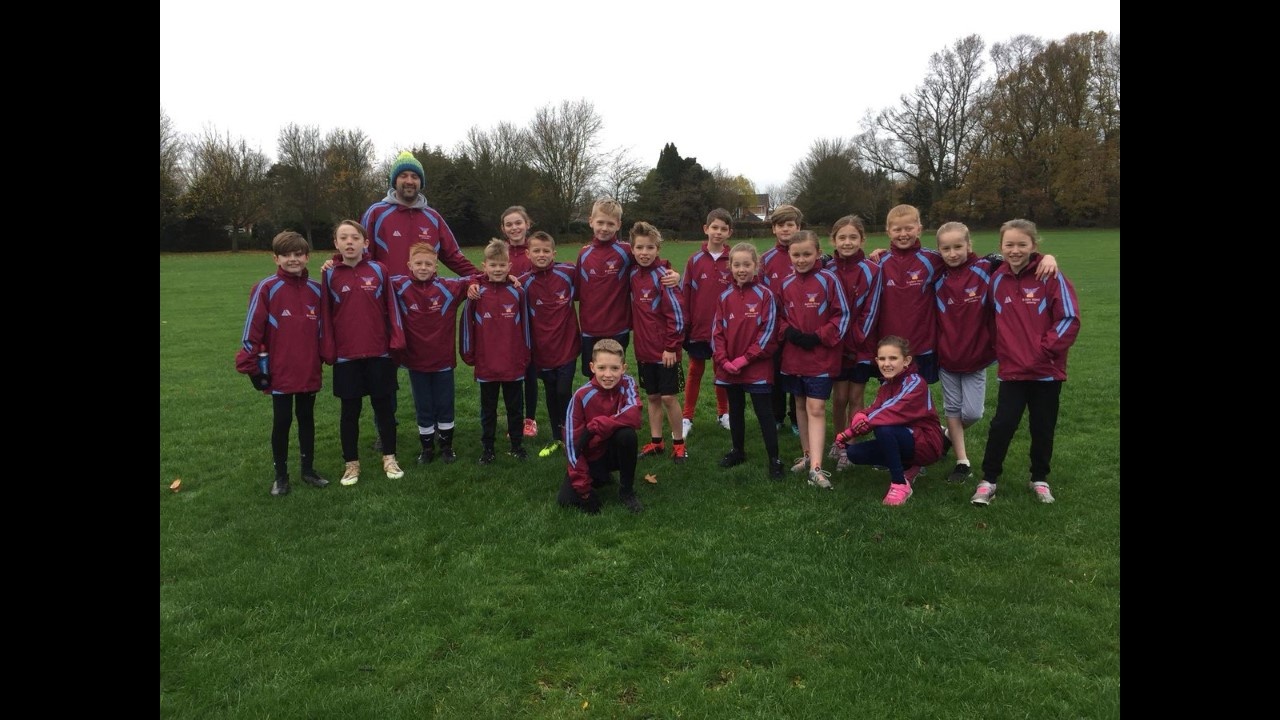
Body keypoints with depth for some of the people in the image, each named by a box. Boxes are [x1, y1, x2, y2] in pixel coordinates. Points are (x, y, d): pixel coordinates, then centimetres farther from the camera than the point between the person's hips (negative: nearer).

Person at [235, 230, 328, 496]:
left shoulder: (316, 290, 3)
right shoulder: (266, 288, -9)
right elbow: (252, 331, -8)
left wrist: (322, 358, 10)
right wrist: (253, 367, -8)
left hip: (309, 371, 3)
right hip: (279, 372, -3)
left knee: (307, 419, 14)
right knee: (282, 422, 7)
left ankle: (308, 470, 27)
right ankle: (281, 475, 21)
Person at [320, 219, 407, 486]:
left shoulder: (379, 270, -2)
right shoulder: (330, 275, 0)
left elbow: (391, 306, 1)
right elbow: (326, 314, 2)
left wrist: (396, 340, -6)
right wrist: (328, 350, -1)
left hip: (379, 353, 0)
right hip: (346, 356, 0)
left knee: (384, 406, 10)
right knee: (350, 410, 9)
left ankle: (389, 457, 24)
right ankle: (351, 463, 21)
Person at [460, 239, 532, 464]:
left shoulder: (518, 292, -3)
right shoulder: (476, 293, -5)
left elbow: (524, 324, 3)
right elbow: (467, 323, 1)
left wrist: (526, 355, 4)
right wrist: (468, 353, 1)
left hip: (514, 363, 0)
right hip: (486, 364, 0)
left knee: (515, 408, 13)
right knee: (488, 410, 13)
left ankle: (517, 445, 27)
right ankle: (487, 448, 25)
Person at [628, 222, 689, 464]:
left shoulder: (663, 276, -14)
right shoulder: (632, 274, 3)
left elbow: (677, 314, -15)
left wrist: (671, 347, -14)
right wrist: (638, 338, 8)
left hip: (665, 351, -6)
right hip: (644, 349, 6)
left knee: (669, 397, 2)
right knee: (652, 397, 13)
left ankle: (679, 443, 16)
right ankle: (655, 442, 24)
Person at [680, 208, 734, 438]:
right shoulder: (695, 260, -3)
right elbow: (685, 295, -1)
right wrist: (684, 325, -3)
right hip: (698, 327, 0)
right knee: (695, 371, 10)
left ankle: (723, 413, 28)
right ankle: (687, 418, 17)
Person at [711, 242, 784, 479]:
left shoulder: (765, 295, -7)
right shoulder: (724, 297, 4)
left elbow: (768, 332, -11)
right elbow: (717, 331, 4)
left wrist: (745, 359, -14)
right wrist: (723, 360, -8)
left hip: (758, 367, -4)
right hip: (729, 368, 5)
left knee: (764, 413, 1)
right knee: (735, 411, 18)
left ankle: (774, 459, 9)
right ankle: (738, 451, 33)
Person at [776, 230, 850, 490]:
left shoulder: (828, 280, -8)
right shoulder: (786, 284, 5)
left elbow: (842, 315, -6)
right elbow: (779, 316, 15)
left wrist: (818, 337, -15)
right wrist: (788, 332, -6)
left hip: (822, 356, -5)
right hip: (793, 356, 5)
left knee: (816, 408, -9)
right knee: (801, 405, 15)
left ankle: (816, 468, -10)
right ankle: (807, 455, 29)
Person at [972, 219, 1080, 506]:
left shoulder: (1050, 276, -8)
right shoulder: (997, 279, 2)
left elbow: (1070, 319, -10)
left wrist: (1045, 349, -15)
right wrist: (999, 350, 4)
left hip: (1047, 370, -1)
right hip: (1011, 370, 1)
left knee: (1043, 428, 11)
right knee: (1002, 425, -4)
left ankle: (1040, 479, 30)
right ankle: (988, 480, 10)